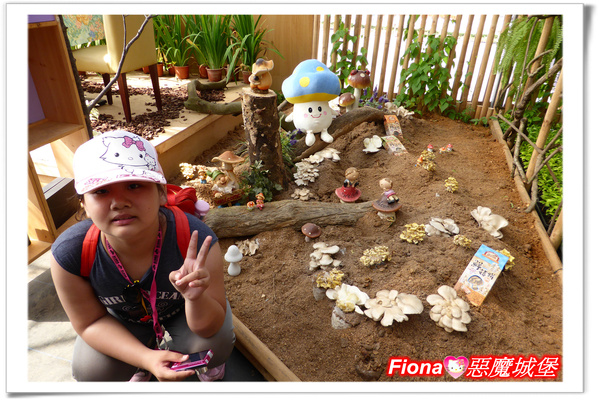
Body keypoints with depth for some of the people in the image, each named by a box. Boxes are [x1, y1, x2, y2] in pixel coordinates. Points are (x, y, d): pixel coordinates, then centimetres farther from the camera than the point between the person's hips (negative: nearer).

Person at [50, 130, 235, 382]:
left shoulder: (196, 240, -39)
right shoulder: (69, 253, -32)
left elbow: (209, 328, -28)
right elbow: (90, 322, -16)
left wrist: (196, 298, -52)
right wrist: (147, 358, -30)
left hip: (185, 308, -1)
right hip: (123, 317, 2)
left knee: (215, 347, -24)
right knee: (92, 372, -15)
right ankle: (145, 356, 21)